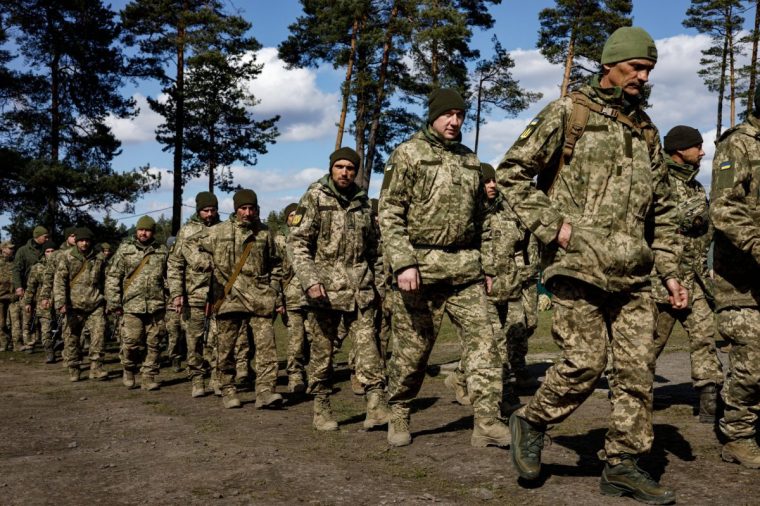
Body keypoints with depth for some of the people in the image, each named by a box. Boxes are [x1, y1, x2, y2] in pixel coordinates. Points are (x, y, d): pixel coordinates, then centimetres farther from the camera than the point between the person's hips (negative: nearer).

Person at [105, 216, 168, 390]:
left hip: (156, 305, 2)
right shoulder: (125, 249, 4)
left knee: (153, 344, 3)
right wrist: (114, 303, -4)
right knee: (131, 343, -5)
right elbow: (112, 277, 2)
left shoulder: (162, 251, 10)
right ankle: (128, 371, 19)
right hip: (131, 305, -2)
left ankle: (148, 377, 12)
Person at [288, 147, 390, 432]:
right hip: (325, 288, -3)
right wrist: (310, 281, -18)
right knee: (322, 350, 5)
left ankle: (377, 406, -5)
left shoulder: (363, 202, 12)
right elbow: (297, 243, -8)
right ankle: (321, 409, 17)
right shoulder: (314, 199, -2)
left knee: (367, 345, -6)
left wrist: (373, 278, 18)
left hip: (360, 290, 3)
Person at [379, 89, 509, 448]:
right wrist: (403, 263, -18)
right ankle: (398, 416, 22)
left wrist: (486, 266, 18)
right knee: (412, 348, 3)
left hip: (465, 268, 5)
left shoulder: (470, 160, 18)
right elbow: (389, 214, -7)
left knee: (483, 340, -5)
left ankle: (486, 423, -3)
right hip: (420, 266, -5)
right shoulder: (407, 155, 0)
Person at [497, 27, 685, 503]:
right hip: (579, 263, -6)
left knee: (638, 367, 3)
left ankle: (623, 464, 15)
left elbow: (662, 209, 20)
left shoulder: (646, 131, 18)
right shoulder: (567, 113, 1)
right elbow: (512, 173, -2)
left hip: (632, 271, 6)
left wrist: (670, 270, 13)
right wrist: (552, 226, -10)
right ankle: (531, 422, 18)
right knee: (586, 362, -7)